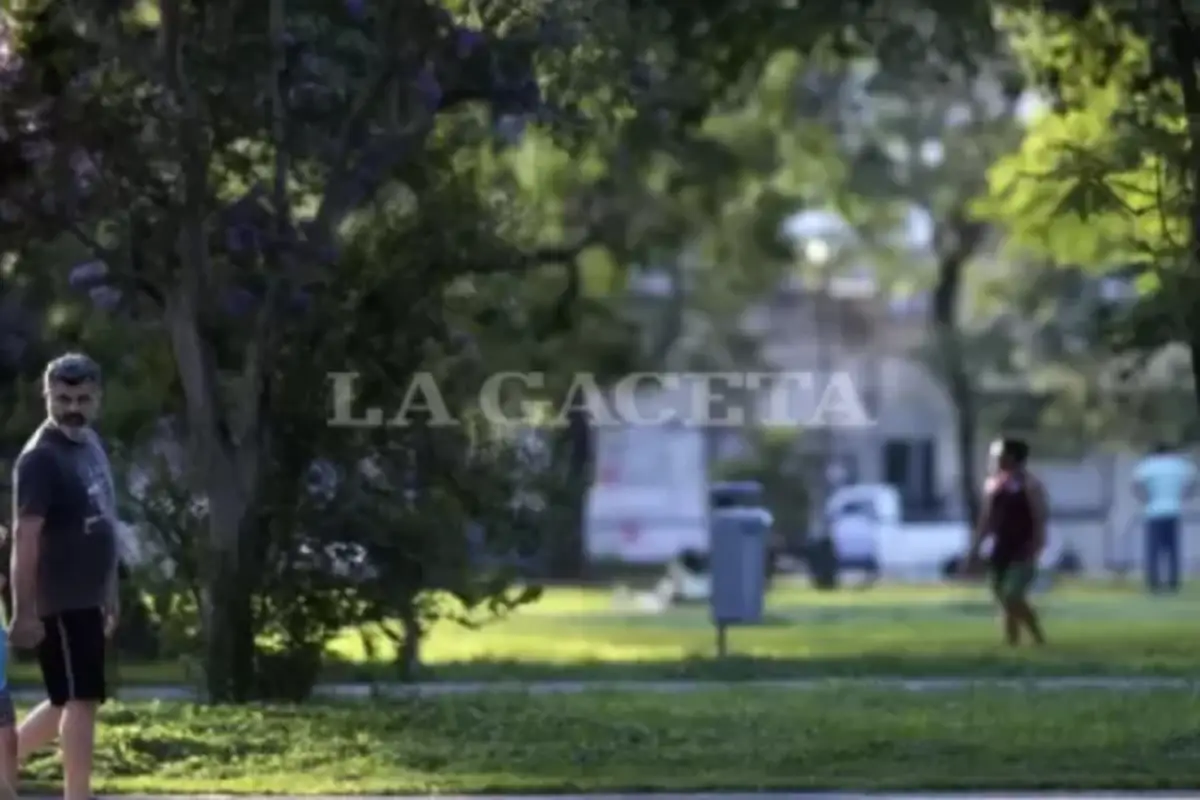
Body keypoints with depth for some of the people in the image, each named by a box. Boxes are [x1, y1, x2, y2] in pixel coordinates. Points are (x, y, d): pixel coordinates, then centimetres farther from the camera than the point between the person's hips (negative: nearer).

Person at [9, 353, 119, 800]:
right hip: (59, 603, -9)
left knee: (70, 700, 15)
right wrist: (24, 612, -23)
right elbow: (25, 537, -21)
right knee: (81, 699, -7)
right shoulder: (41, 457, -17)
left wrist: (109, 593, 21)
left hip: (85, 599, 9)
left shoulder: (90, 443, 11)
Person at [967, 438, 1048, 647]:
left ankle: (1039, 638, -6)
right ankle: (1011, 641, 11)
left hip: (1023, 552, -7)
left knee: (1012, 597, -17)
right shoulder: (992, 484, 10)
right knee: (1004, 599, 6)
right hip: (1001, 550, 7)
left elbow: (1040, 520, -12)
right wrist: (976, 547, 10)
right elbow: (987, 519, 16)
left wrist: (1034, 552, -19)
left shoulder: (1030, 485, -9)